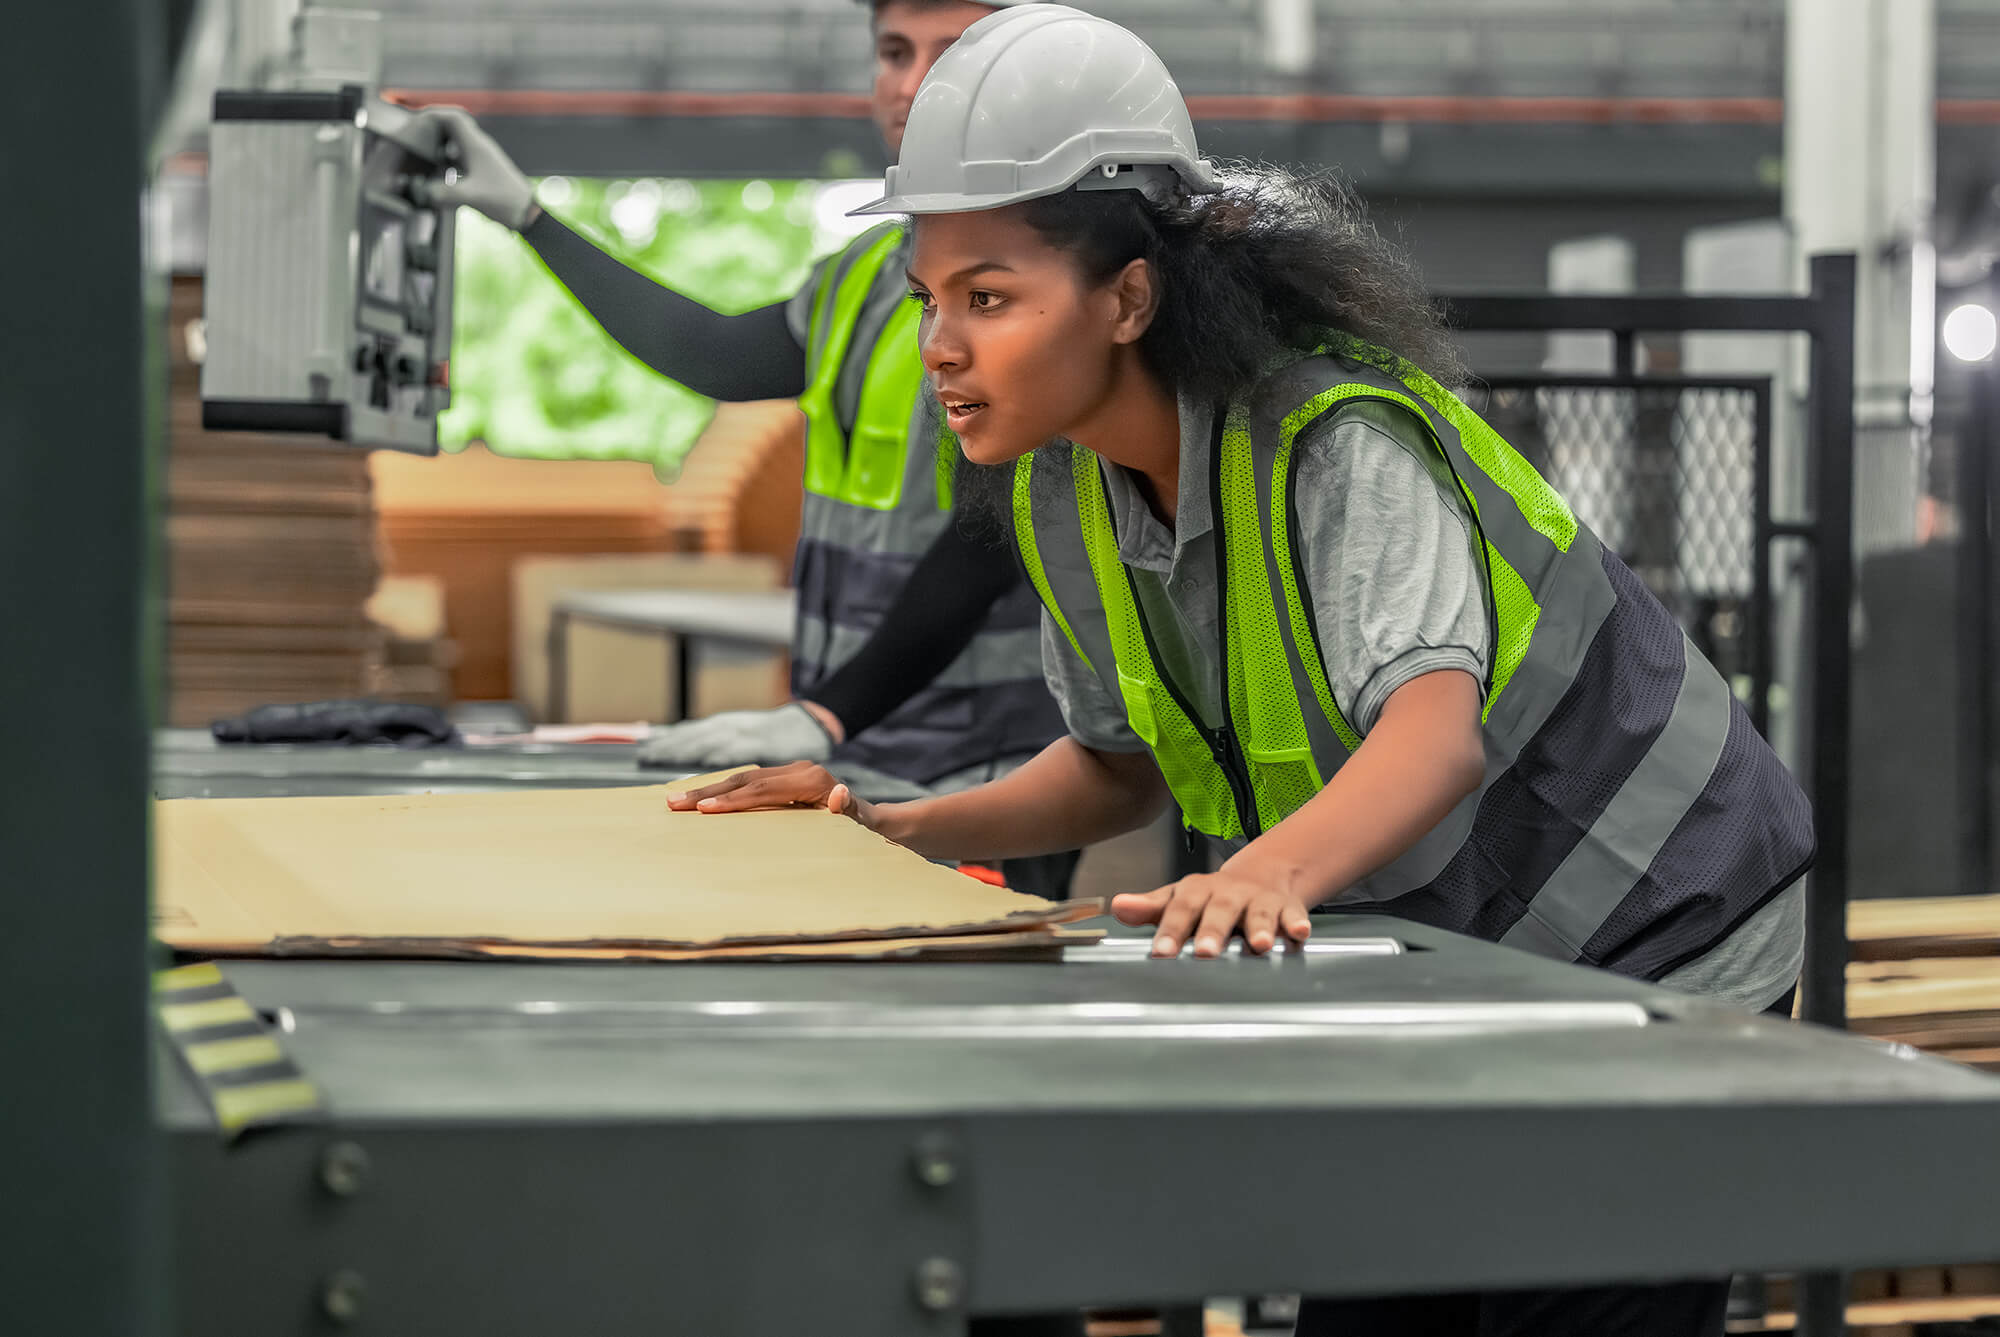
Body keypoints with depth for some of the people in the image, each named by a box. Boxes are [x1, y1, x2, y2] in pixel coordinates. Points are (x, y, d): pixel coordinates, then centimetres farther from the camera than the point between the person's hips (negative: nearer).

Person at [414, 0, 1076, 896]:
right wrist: (525, 216, 32)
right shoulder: (869, 271, 15)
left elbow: (986, 548, -20)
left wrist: (826, 718, -28)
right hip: (857, 774, 8)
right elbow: (716, 357, 30)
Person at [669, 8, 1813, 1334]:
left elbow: (1435, 721, -45)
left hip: (1656, 950, -7)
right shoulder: (1062, 494, -5)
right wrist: (906, 832, -7)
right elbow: (1124, 758, 8)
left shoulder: (1339, 441, -29)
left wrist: (1277, 871, -64)